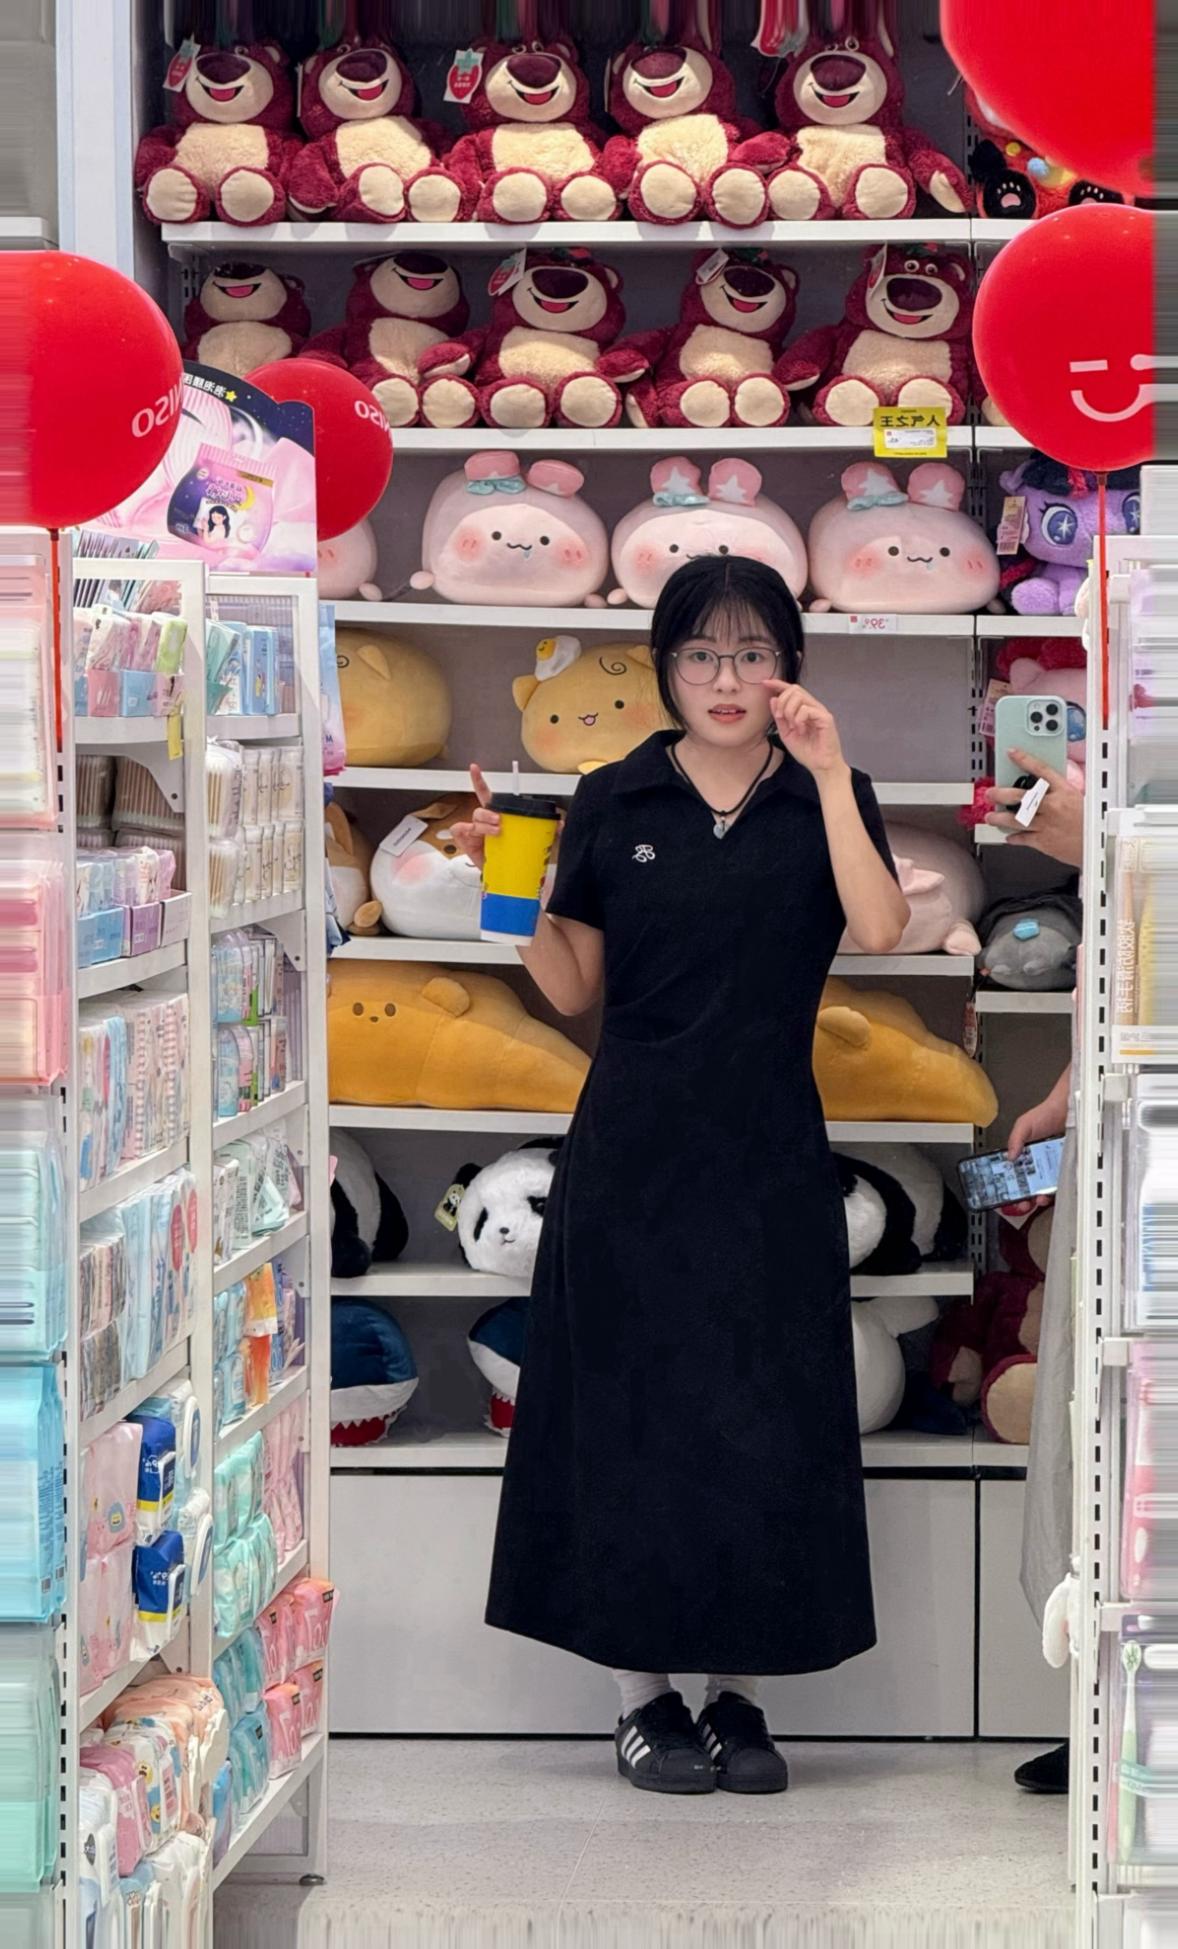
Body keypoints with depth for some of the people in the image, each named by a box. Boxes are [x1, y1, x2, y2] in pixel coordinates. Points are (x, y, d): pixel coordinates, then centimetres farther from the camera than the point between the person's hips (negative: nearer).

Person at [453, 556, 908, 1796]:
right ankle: (642, 1697, 11)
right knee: (631, 1408, 1)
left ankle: (735, 1695, 13)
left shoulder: (825, 800, 4)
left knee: (764, 1420, 2)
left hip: (769, 1158, 0)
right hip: (634, 1150, 0)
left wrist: (827, 773, -17)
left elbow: (880, 928, -15)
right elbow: (573, 990, 4)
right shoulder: (615, 802, 4)